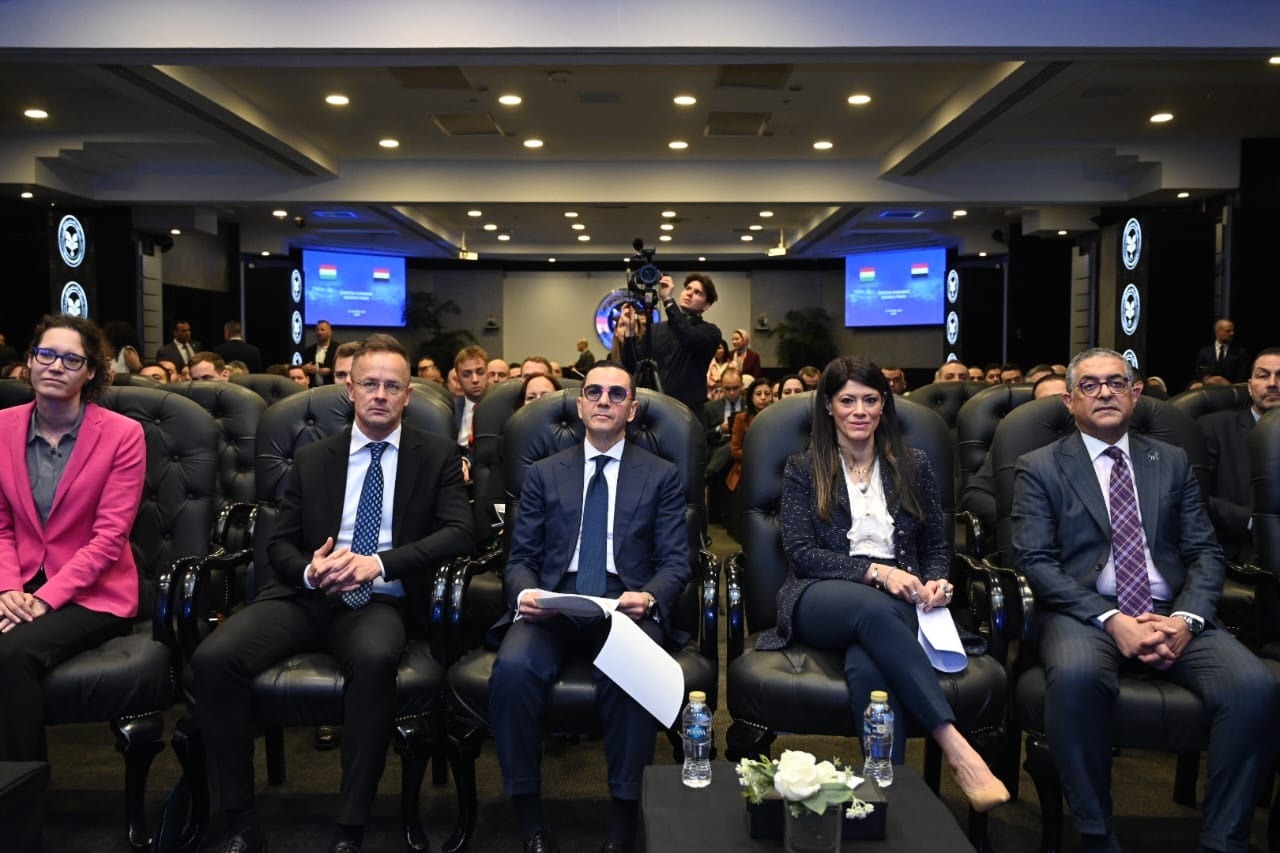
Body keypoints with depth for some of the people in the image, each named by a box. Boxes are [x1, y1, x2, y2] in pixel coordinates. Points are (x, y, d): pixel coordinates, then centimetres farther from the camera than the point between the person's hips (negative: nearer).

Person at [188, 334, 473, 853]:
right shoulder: (312, 459, 15)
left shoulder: (437, 455, 7)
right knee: (213, 658, -24)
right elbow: (280, 543, 13)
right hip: (305, 596, 3)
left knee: (375, 659, -37)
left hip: (381, 601, -3)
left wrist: (379, 562, -20)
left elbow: (459, 532, -5)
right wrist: (308, 571, -13)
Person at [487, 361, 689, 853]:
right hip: (553, 602, 2)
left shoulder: (661, 476, 13)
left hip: (628, 604, -1)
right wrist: (524, 592, -12)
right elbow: (521, 557, 12)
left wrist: (647, 598, -17)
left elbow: (675, 563, 5)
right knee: (512, 669, -31)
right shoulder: (544, 474, 17)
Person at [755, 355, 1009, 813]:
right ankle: (955, 747, -41)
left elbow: (936, 547, 19)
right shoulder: (803, 469, 8)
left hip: (896, 602, 2)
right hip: (821, 600, -1)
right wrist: (876, 572, -14)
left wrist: (936, 581, -5)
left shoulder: (913, 467, 16)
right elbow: (801, 553, -1)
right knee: (875, 608, -39)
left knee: (868, 668, -36)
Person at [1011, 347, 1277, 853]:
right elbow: (1035, 562, -4)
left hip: (1172, 615, 3)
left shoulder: (1172, 462, 17)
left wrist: (1186, 619, -10)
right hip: (1085, 614, -3)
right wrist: (1112, 620, -16)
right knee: (1075, 677, -36)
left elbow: (1205, 553, 11)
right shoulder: (1039, 469, 6)